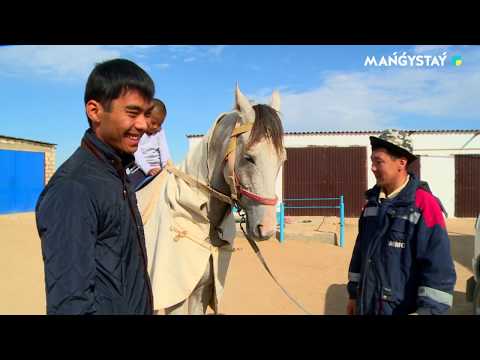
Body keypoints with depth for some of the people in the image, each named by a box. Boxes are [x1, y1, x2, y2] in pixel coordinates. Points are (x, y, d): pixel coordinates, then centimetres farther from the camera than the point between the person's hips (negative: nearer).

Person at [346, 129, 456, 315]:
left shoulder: (425, 205, -15)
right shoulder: (373, 201, 4)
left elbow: (439, 269, -17)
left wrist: (427, 311, -18)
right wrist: (353, 293, 13)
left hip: (403, 309, -5)